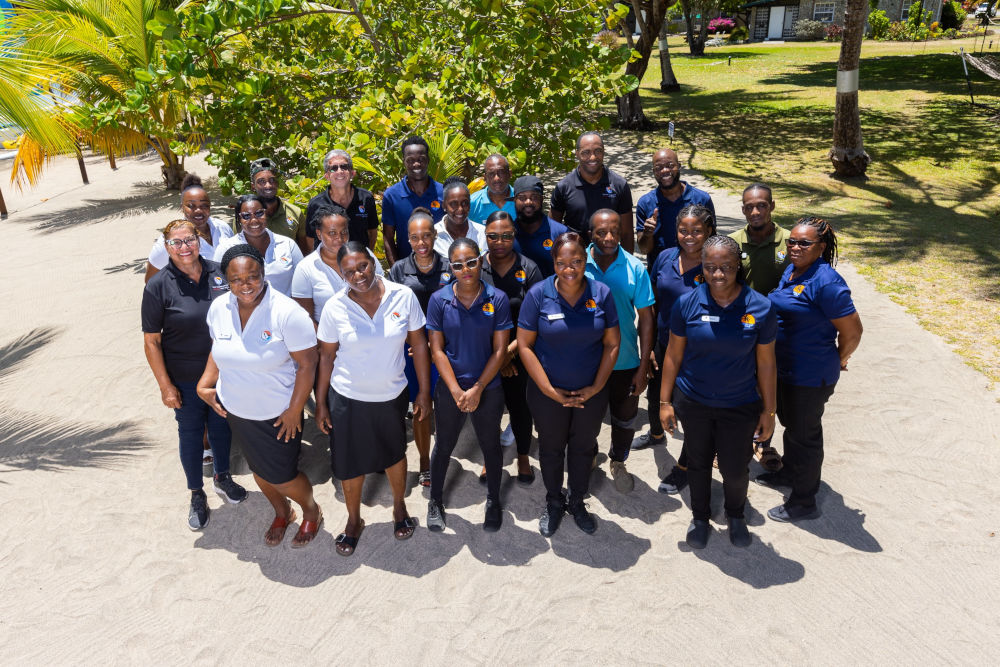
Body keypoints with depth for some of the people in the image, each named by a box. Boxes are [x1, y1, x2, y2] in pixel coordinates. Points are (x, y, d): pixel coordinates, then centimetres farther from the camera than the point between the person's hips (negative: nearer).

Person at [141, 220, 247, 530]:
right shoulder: (158, 286, -15)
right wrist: (165, 385, -12)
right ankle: (197, 494, 34)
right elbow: (151, 341, -11)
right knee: (190, 433, 13)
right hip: (185, 379, -3)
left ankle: (222, 476, 45)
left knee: (222, 426, 19)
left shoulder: (217, 272, -5)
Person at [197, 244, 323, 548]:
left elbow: (307, 364, -20)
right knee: (258, 469, 22)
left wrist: (294, 411, -18)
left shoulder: (287, 312, -25)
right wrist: (205, 385, 1)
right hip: (236, 410, 5)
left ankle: (311, 511, 38)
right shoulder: (219, 309, -8)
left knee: (281, 476, 5)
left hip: (277, 415, -5)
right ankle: (281, 513, 51)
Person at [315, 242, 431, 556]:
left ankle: (399, 506, 49)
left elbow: (419, 344, -5)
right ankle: (354, 520, 39)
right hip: (347, 399, 0)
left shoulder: (403, 296, -13)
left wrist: (424, 392, -3)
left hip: (392, 396, 1)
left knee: (395, 454, 21)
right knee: (350, 464, 13)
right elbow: (326, 357, -3)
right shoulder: (335, 307, -13)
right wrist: (320, 403, -1)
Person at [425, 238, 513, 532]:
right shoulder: (439, 300, -9)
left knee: (490, 445, 16)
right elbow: (437, 350, -8)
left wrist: (477, 389, -14)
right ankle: (435, 500, 38)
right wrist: (457, 392, -15)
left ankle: (493, 501, 39)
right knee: (444, 445, 16)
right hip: (449, 389, 0)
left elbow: (499, 351, -9)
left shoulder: (497, 299, -10)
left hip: (488, 389, 0)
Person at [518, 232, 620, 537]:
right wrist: (549, 390, -14)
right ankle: (553, 503, 42)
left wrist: (596, 387, -9)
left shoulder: (601, 293, -9)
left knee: (584, 447, 19)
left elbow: (612, 344, -3)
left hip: (591, 392, 2)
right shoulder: (538, 294, -14)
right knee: (551, 447, 17)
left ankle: (577, 502, 43)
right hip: (548, 392, -1)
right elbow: (524, 345, -12)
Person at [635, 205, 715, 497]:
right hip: (663, 346, 5)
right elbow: (653, 304, 4)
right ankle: (656, 434, 58)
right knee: (655, 396, 26)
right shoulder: (666, 258, -4)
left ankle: (683, 467, 33)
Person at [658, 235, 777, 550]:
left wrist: (769, 411, 0)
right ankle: (700, 517, 45)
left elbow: (765, 363, -5)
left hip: (740, 406, 0)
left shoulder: (760, 308, -13)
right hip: (693, 403, 1)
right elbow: (673, 355, -5)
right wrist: (665, 401, -2)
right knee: (698, 463, 18)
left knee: (735, 468, 13)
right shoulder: (687, 304, -13)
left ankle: (736, 515, 46)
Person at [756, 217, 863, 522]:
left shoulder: (825, 282, -25)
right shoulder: (791, 270, 3)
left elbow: (852, 331, -21)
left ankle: (803, 502, 24)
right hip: (784, 368, 9)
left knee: (803, 434, 6)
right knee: (790, 424, 26)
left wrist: (839, 360, -4)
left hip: (810, 377, -8)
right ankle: (789, 473, 50)